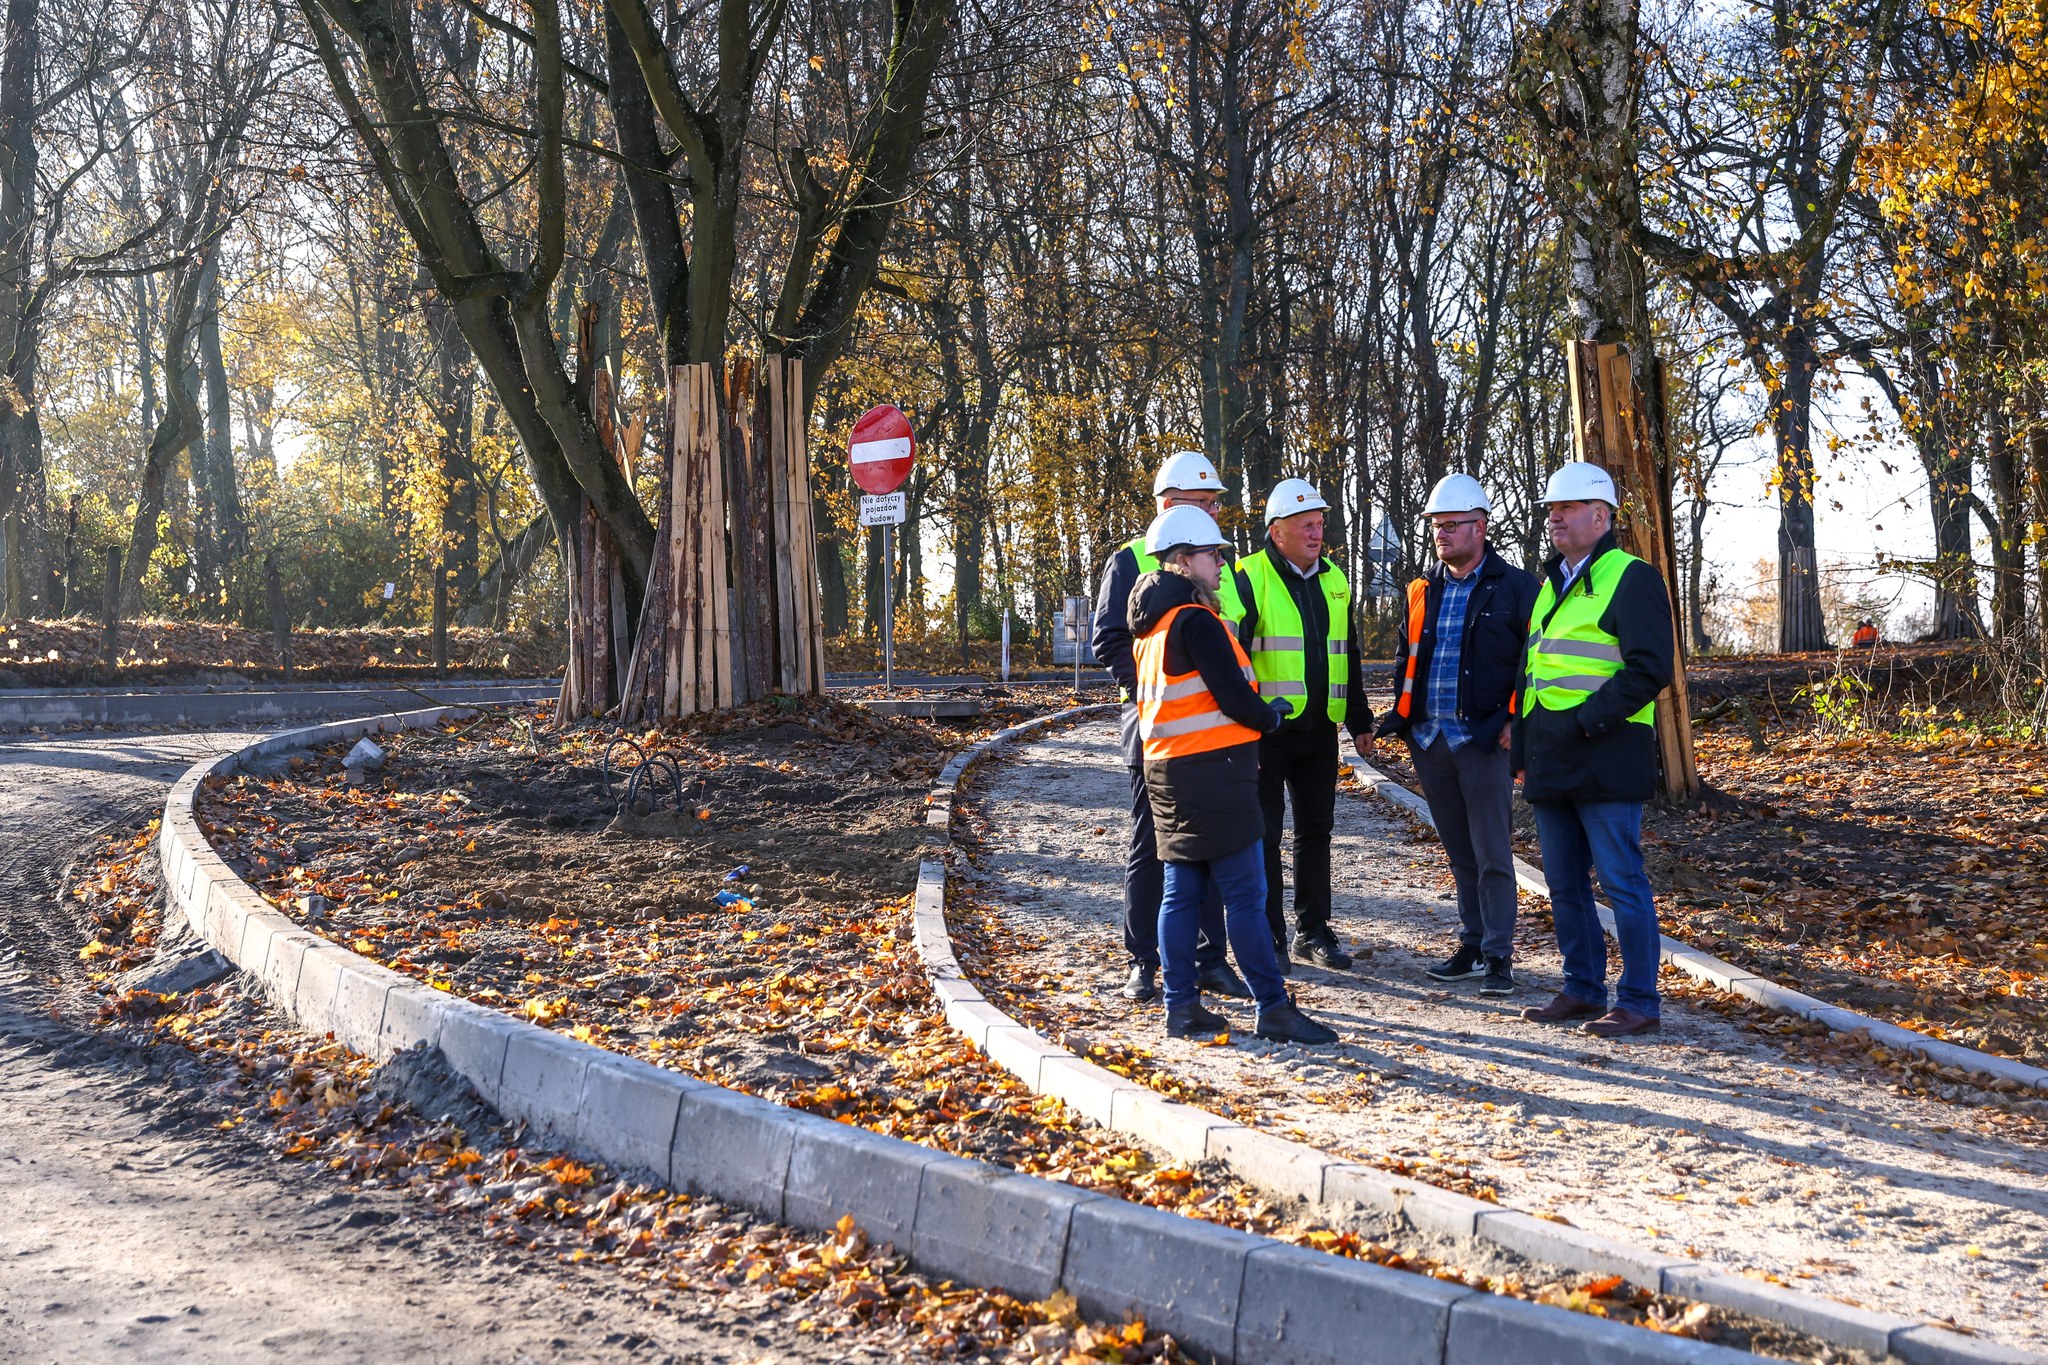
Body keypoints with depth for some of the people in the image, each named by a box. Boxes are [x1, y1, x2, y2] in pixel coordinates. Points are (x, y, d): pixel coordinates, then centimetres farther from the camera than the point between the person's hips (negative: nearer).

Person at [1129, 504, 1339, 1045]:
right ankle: (1273, 1009, -2)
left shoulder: (1152, 623, 15)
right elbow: (1233, 694, -17)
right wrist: (1271, 717, 2)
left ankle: (1181, 1006, 13)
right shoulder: (1194, 620, -15)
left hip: (1168, 768, 10)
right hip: (1213, 770, -10)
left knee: (1182, 890, 10)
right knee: (1245, 894, -6)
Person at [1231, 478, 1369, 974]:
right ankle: (1269, 937, 10)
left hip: (1320, 729, 6)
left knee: (1316, 830, 11)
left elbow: (1348, 655, 21)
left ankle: (1313, 932, 21)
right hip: (1266, 729, -6)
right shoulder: (1251, 578, -7)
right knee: (1265, 834, 1)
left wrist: (1359, 718, 21)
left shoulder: (1334, 581, 13)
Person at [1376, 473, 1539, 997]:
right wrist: (1402, 717, 12)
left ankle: (1498, 955, 4)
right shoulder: (1421, 592, 15)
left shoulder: (1515, 587, -2)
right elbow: (1405, 659, 23)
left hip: (1484, 738, -6)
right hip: (1429, 739, 6)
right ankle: (1472, 945, 22)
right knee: (1460, 853, 13)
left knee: (1492, 854, -3)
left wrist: (1514, 719, -11)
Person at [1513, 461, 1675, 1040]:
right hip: (1552, 764, 8)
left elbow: (1650, 668, -16)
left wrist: (1585, 721, -19)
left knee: (1621, 881, -3)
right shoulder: (1550, 585, 19)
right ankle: (1583, 990, 24)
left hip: (1605, 759, -8)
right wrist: (1524, 749, 16)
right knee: (1564, 883, 13)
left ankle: (1638, 1002, 5)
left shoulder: (1631, 578, -7)